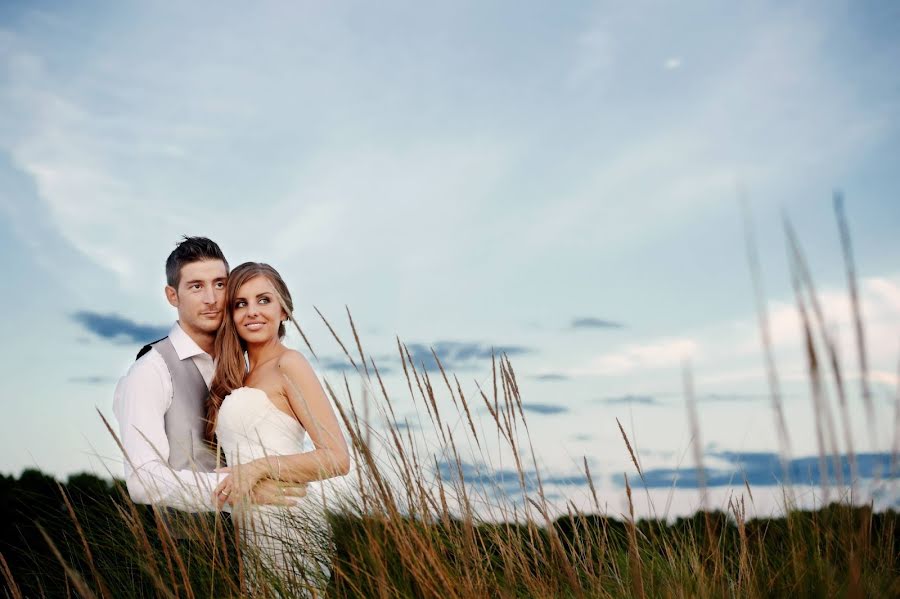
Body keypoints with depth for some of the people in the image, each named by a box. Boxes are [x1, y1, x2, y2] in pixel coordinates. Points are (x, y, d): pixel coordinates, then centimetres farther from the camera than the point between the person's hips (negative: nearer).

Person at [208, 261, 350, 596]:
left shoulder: (288, 364, -6)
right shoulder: (238, 379, 17)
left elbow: (337, 458, -14)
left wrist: (261, 467, -19)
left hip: (287, 521, -7)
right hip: (249, 530, 7)